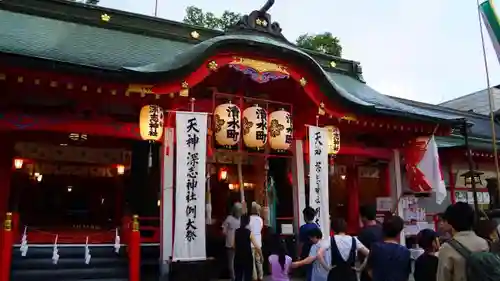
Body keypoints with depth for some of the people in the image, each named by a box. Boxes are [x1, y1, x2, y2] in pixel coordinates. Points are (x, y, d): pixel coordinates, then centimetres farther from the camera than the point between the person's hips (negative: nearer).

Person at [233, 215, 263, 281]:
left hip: (238, 257, 4)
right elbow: (256, 246, -16)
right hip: (247, 258, -4)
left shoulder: (236, 232, 0)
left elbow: (234, 245, 10)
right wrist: (261, 255, -3)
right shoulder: (249, 232, -13)